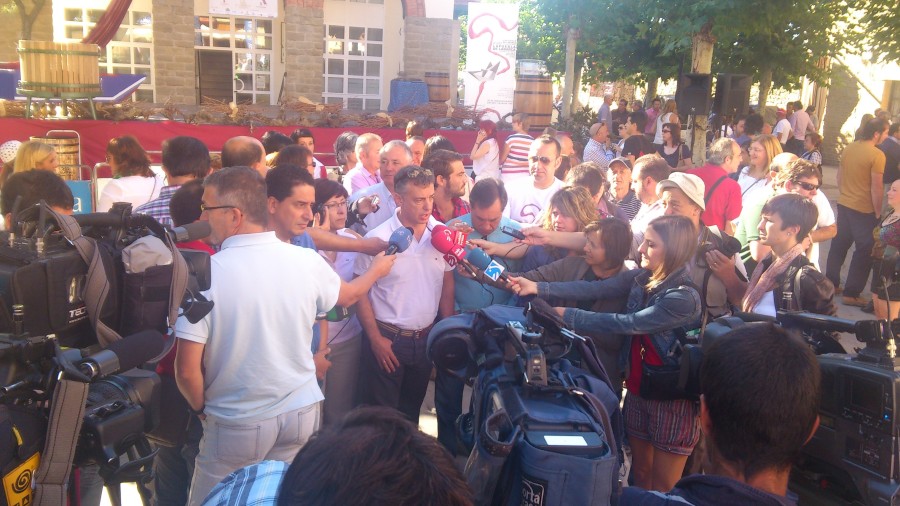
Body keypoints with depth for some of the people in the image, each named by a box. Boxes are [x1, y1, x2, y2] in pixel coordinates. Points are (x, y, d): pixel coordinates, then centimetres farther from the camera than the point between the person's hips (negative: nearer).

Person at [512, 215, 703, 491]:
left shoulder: (683, 298, -23)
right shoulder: (640, 278, -1)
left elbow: (626, 323, -23)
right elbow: (594, 288, -9)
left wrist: (568, 316, -19)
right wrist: (539, 288, -19)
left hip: (672, 398, -7)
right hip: (637, 389, 7)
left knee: (662, 488, 9)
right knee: (640, 474, 20)